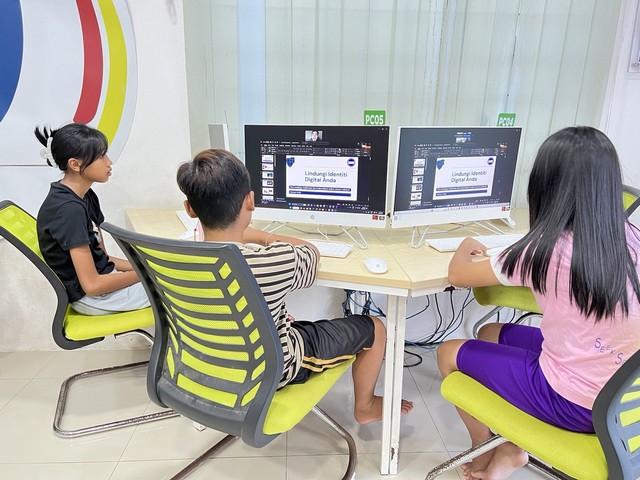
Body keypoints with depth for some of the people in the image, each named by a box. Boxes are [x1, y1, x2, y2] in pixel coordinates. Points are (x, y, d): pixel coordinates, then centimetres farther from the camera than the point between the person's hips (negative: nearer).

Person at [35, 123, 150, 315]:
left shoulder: (86, 197, 4)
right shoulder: (69, 209, -24)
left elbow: (102, 258, 9)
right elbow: (92, 285, -24)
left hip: (102, 274, 9)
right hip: (90, 297, -9)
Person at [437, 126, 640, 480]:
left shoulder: (545, 249, -23)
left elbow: (457, 275, -9)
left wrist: (465, 247, 11)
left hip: (574, 403, -7)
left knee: (448, 353, 11)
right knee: (489, 333, 21)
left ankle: (485, 450, 32)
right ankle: (512, 447, 23)